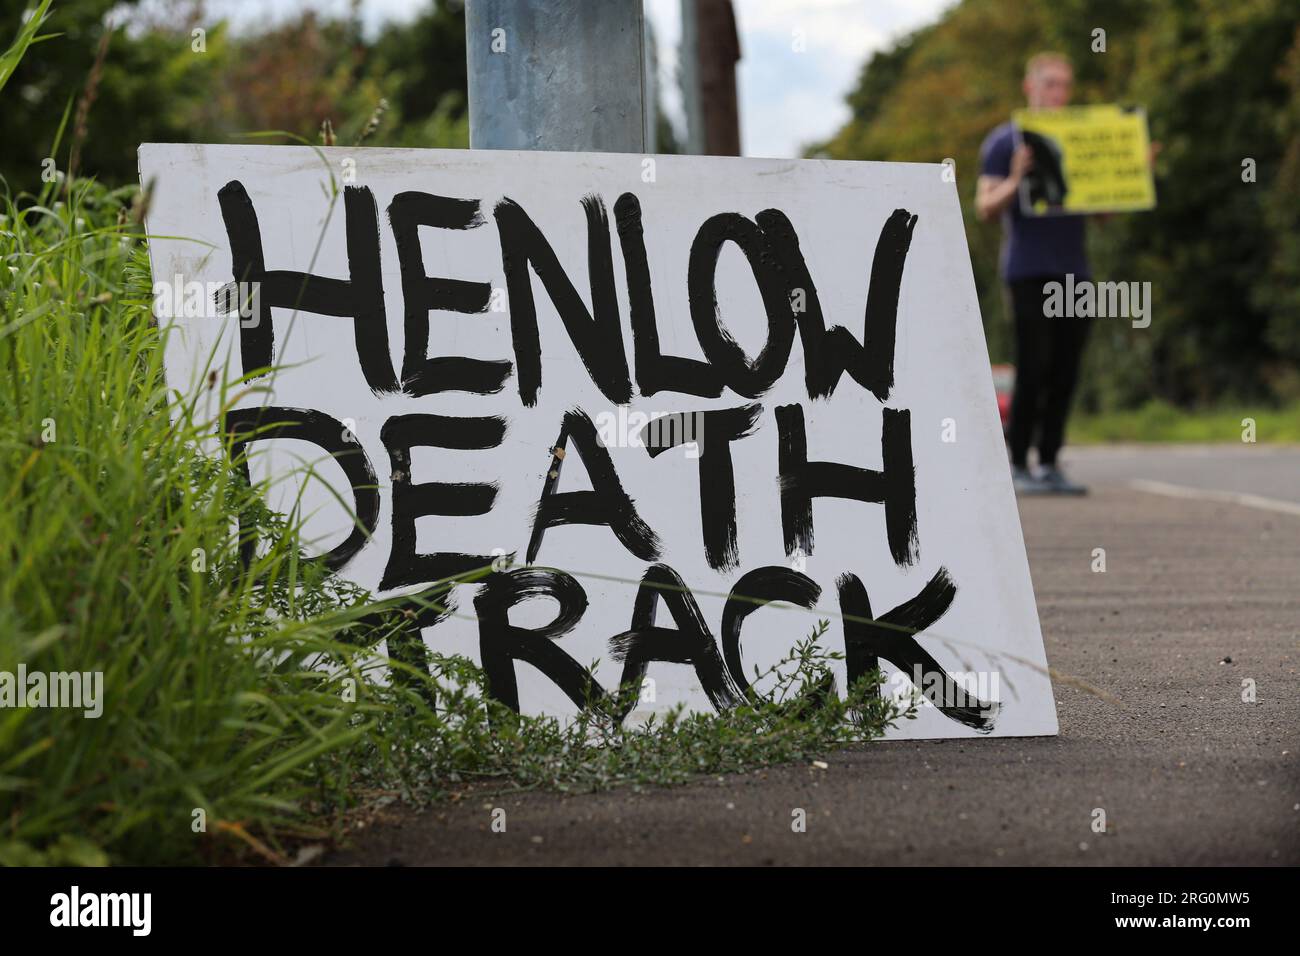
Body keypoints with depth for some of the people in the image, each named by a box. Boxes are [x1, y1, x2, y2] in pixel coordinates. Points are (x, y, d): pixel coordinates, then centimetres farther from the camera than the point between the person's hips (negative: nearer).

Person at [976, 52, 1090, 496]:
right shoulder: (1003, 142, 2)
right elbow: (985, 207, -5)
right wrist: (1016, 181, -23)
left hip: (1073, 271, 5)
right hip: (1028, 272, -5)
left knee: (1064, 375, 2)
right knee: (1033, 373, -9)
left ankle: (1049, 465, 7)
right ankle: (1017, 467, -3)